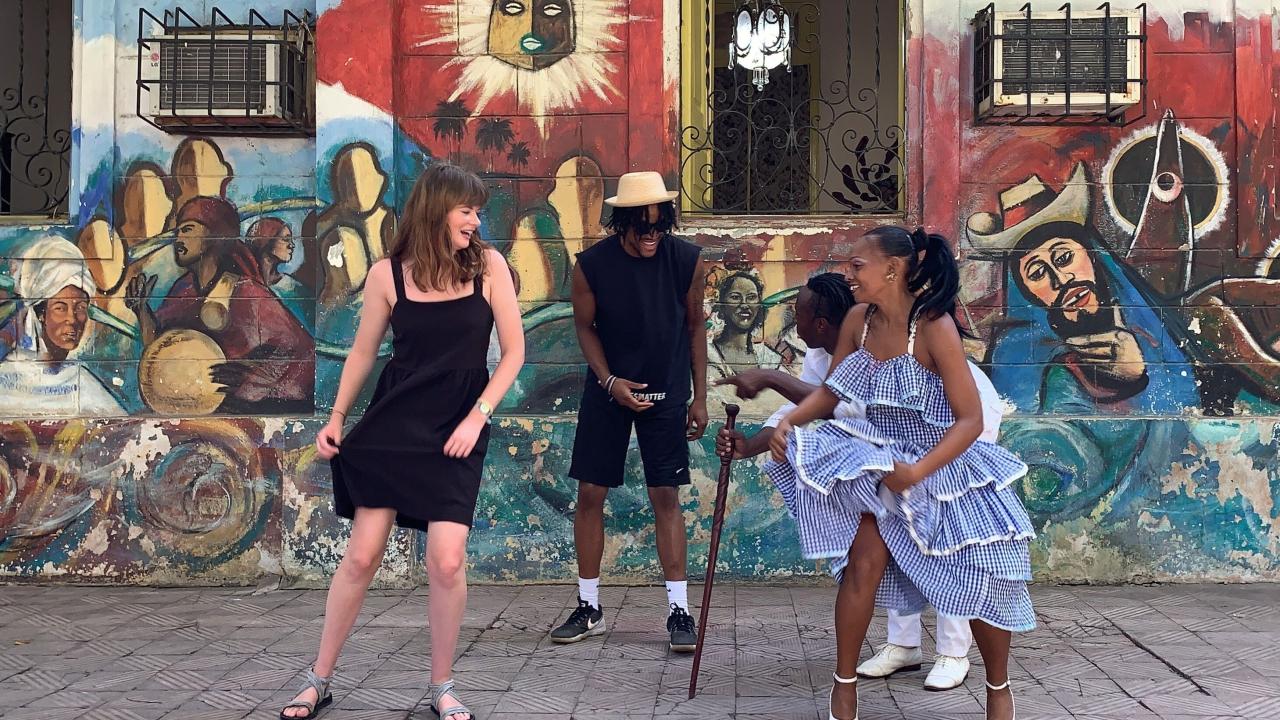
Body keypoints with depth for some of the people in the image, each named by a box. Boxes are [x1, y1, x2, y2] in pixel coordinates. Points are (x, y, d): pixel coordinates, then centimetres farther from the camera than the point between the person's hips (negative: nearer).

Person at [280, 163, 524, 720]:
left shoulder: (488, 265, -2)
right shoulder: (388, 274, -1)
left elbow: (513, 350, -1)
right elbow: (363, 351, 10)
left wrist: (477, 416, -8)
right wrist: (337, 417, 4)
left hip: (455, 433, 0)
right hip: (390, 427, 1)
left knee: (446, 562, -9)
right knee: (361, 556, 2)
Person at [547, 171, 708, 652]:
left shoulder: (686, 259, -11)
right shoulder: (592, 264, -13)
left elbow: (694, 325, 1)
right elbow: (585, 327, 0)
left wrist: (699, 396, 0)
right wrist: (610, 381, -14)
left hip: (666, 390, 0)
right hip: (608, 388, 1)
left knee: (666, 495, -3)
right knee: (589, 493, 1)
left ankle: (679, 611, 4)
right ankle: (589, 608, 14)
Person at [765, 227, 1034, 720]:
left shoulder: (935, 327, -23)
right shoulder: (858, 321, -7)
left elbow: (971, 420, -23)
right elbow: (830, 393, 5)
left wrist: (919, 471, -32)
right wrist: (788, 422, -13)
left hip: (943, 463, -3)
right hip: (882, 456, 3)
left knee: (984, 581, 1)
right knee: (864, 560, -13)